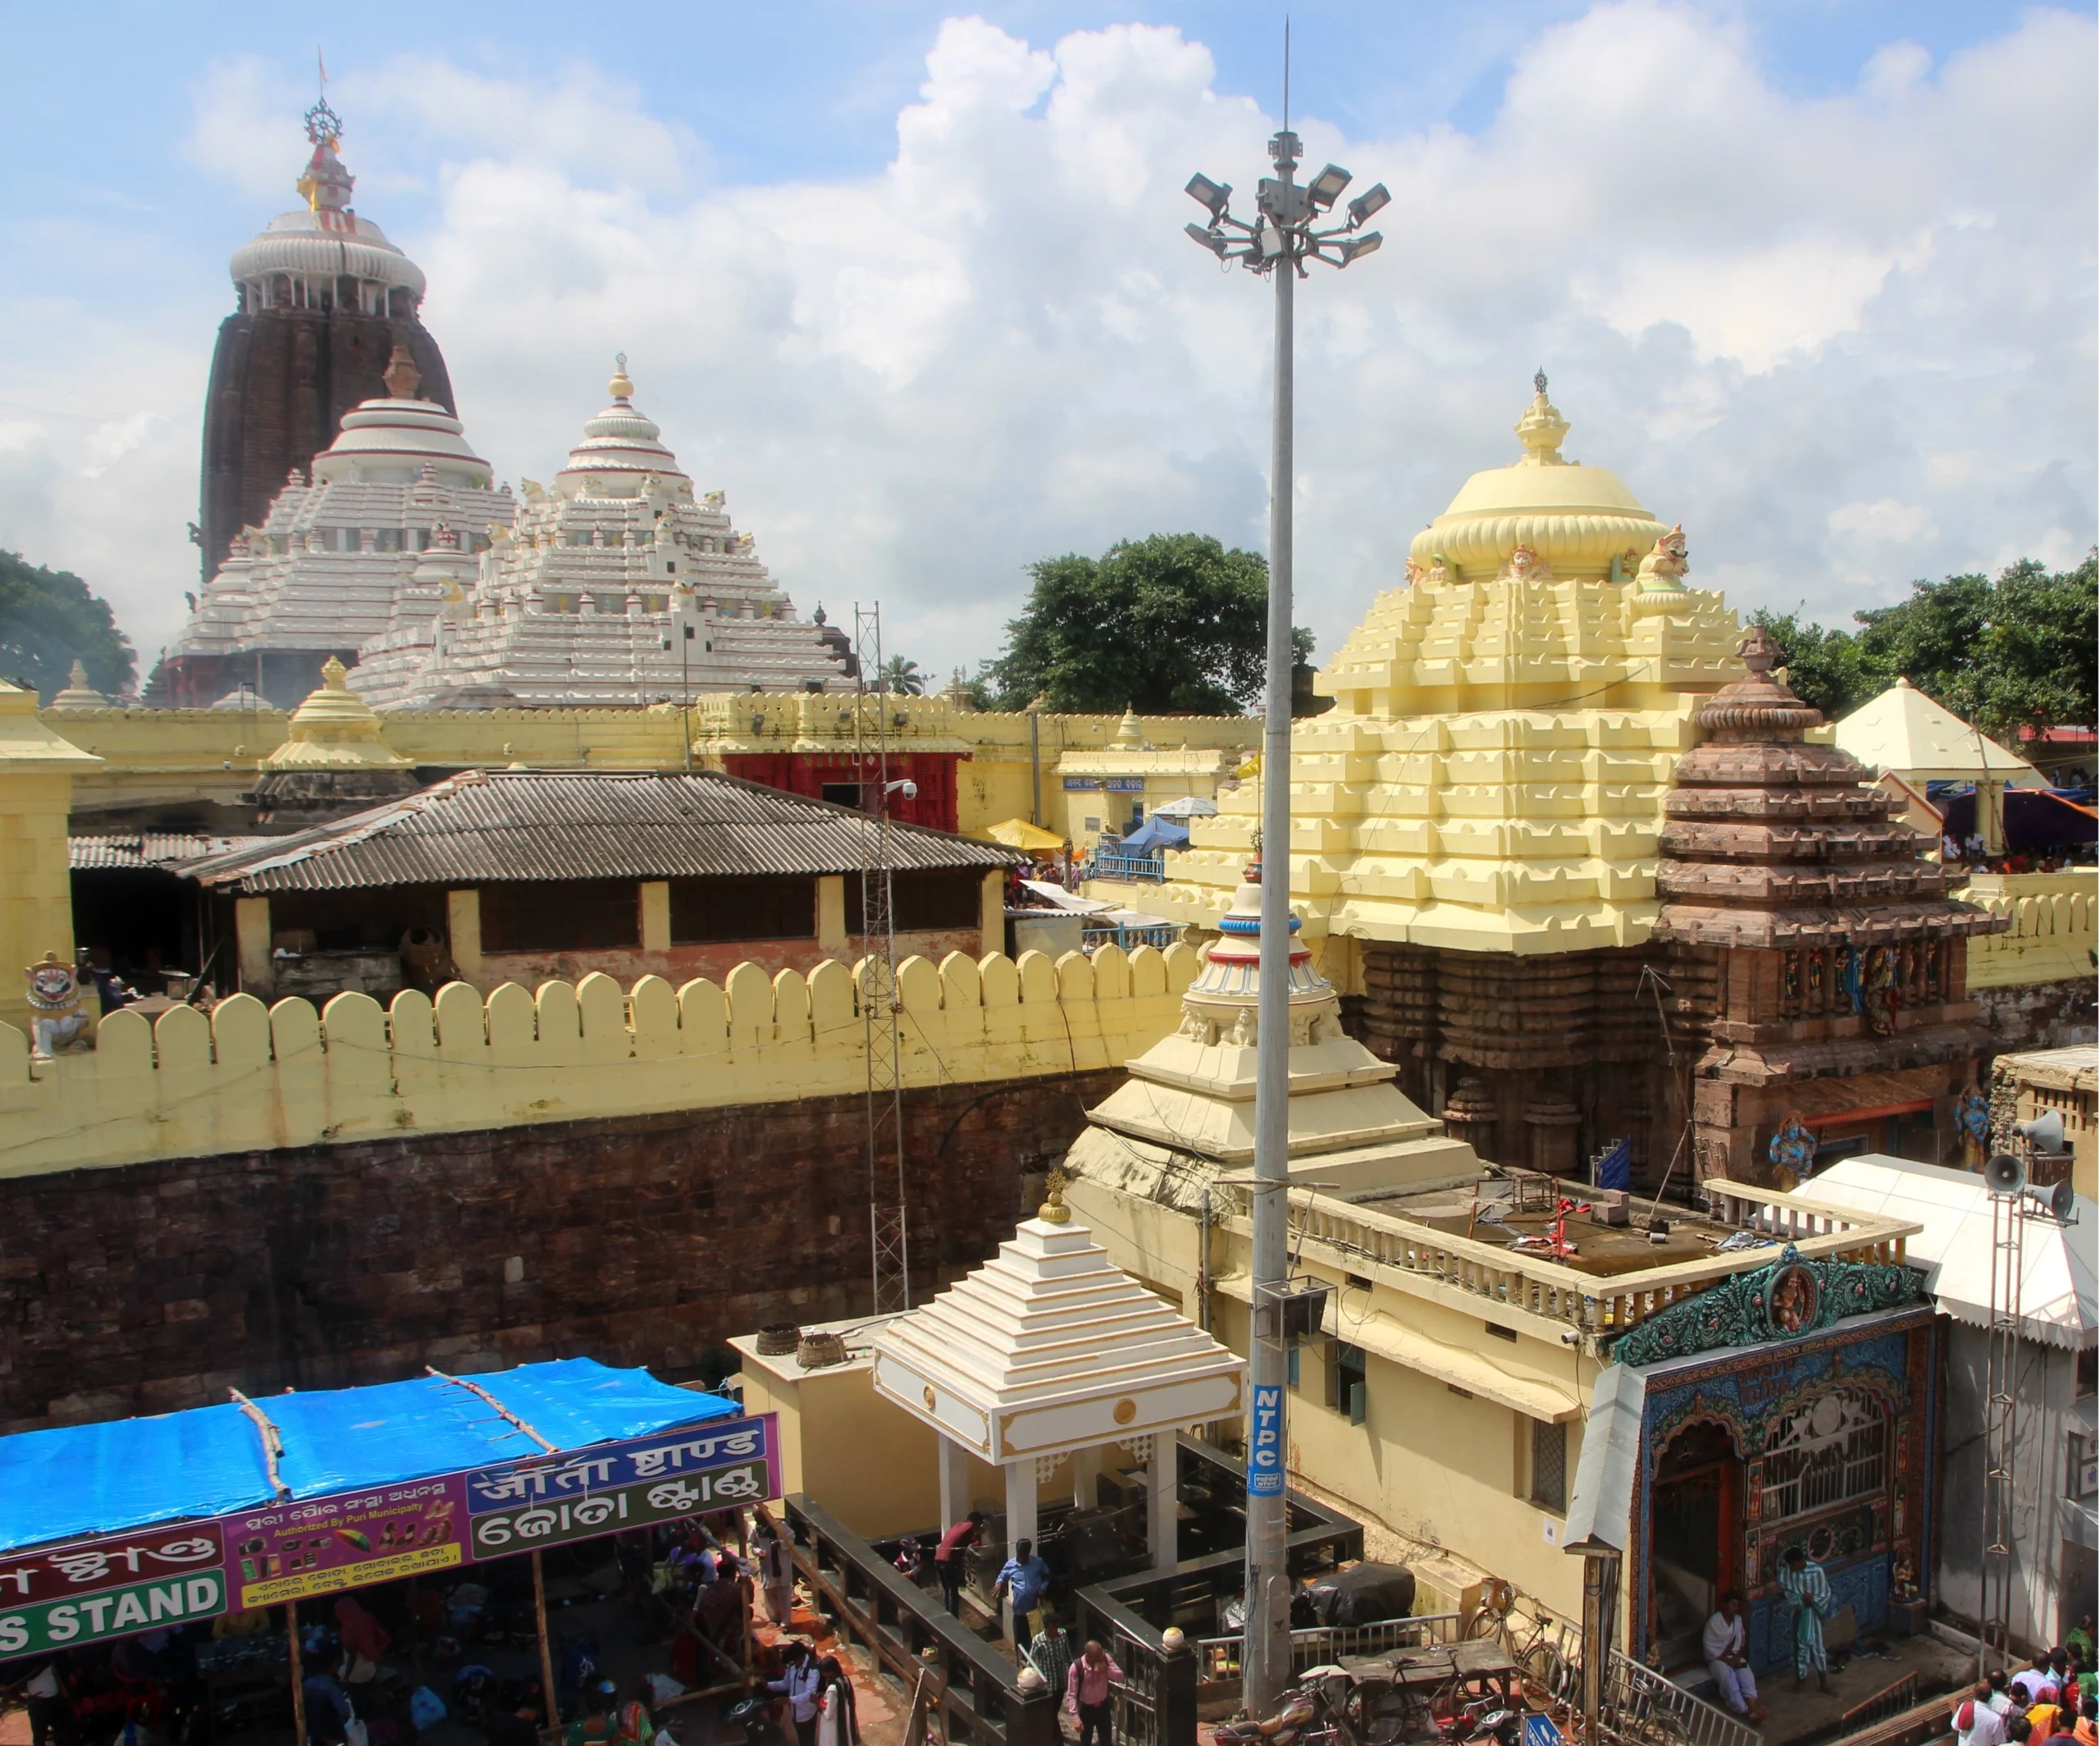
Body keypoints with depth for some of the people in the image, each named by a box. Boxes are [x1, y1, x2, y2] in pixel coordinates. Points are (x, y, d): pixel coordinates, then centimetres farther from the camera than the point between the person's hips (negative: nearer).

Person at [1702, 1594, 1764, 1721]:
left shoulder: (1738, 1620, 7)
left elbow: (1741, 1643, 11)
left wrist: (1737, 1657, -8)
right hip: (1717, 1658, -5)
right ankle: (1743, 1710, -41)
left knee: (1746, 1675, -26)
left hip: (1734, 1657, 5)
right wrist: (1726, 1659, -18)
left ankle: (1752, 1707, -45)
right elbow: (1708, 1646, -13)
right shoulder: (1714, 1621, -12)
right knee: (1728, 1676, -35)